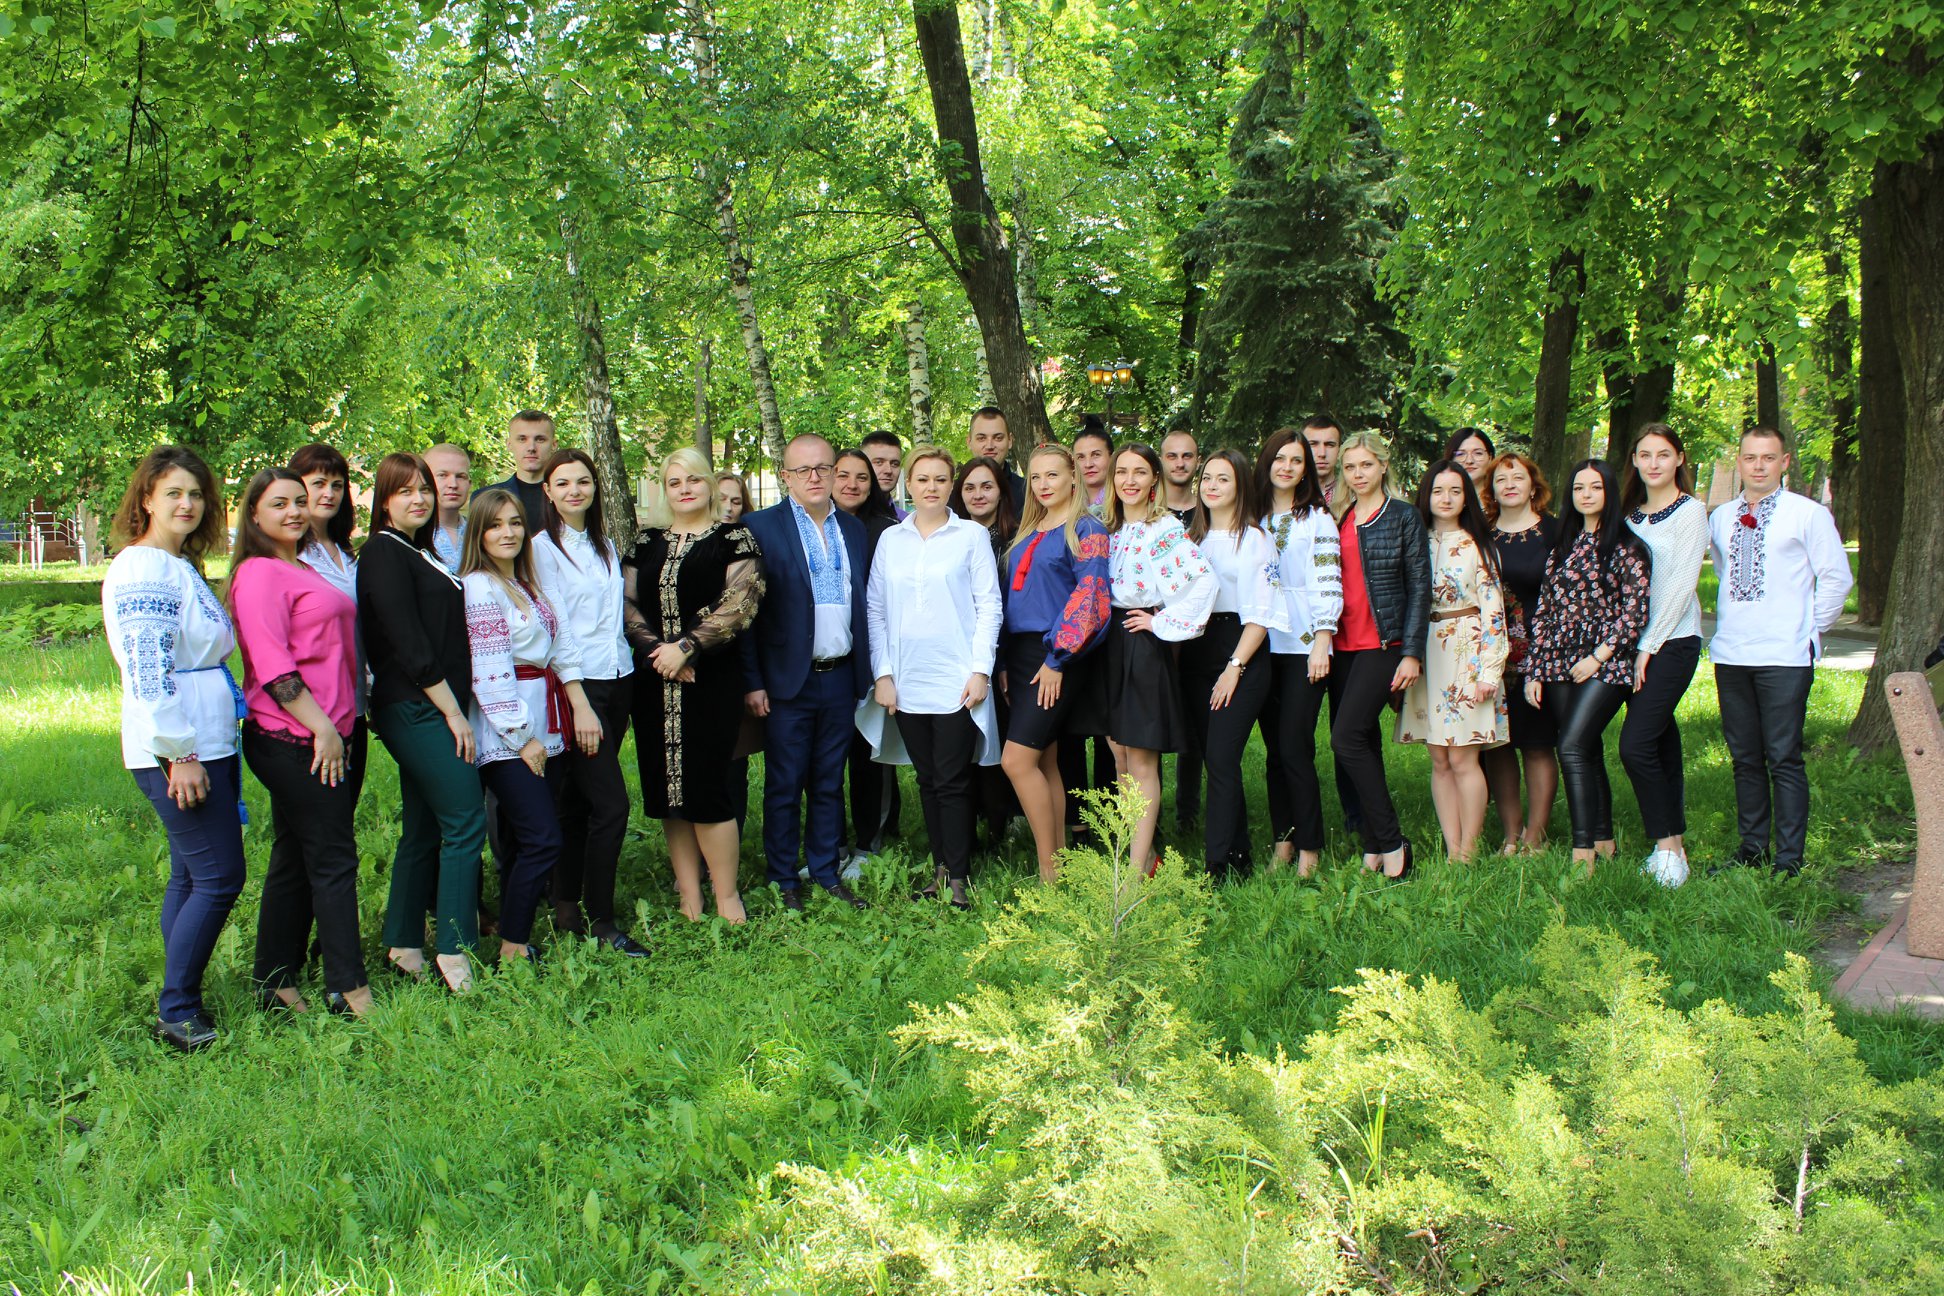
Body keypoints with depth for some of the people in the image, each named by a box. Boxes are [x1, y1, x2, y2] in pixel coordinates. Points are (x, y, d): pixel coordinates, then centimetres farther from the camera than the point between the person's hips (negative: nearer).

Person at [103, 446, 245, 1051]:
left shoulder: (180, 567, 17)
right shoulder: (143, 570, -14)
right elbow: (147, 671, -21)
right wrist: (179, 755, -22)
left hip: (203, 744, 10)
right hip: (178, 750, -10)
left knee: (191, 875, 12)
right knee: (218, 876, -9)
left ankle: (178, 1008, 19)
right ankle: (177, 1012, 0)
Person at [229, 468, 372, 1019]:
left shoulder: (303, 570, 20)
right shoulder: (260, 573, -10)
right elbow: (270, 664, -19)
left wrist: (340, 725, 21)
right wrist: (321, 727, -20)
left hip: (327, 735, 10)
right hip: (293, 739, -10)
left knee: (295, 862, 12)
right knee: (333, 859, -7)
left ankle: (276, 985, 19)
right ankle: (348, 988, -1)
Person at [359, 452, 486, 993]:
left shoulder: (420, 552, 19)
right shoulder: (384, 553, -9)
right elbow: (408, 643, -16)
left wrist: (454, 708, 13)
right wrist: (453, 711, -15)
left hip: (434, 709, 9)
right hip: (419, 709, -9)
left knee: (424, 830, 12)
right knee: (466, 821, -10)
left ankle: (404, 947, 19)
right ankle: (454, 951, -6)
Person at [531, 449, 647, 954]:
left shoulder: (605, 545, 16)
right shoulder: (543, 546, -5)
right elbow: (555, 627, -10)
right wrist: (577, 698, -15)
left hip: (618, 680, 6)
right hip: (577, 684, -6)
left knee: (579, 799, 12)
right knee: (610, 802, -10)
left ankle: (568, 909, 19)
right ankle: (600, 920, 0)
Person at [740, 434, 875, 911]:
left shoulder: (853, 529, 11)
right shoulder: (761, 527, -4)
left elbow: (862, 605, 12)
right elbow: (747, 610, -7)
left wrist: (864, 674, 6)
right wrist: (753, 682, -11)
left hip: (841, 677, 4)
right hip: (789, 679, -4)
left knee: (829, 783, 12)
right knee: (784, 785, 4)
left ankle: (827, 874, 22)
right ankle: (784, 881, 14)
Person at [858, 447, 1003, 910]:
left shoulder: (971, 535, 1)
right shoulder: (890, 540, 9)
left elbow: (989, 606, -1)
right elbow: (876, 609, 9)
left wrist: (980, 670, -8)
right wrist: (882, 673, 1)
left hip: (956, 680, -3)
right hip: (906, 682, 3)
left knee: (953, 781, -4)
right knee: (928, 780, 9)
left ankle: (958, 877, 1)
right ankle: (940, 867, 17)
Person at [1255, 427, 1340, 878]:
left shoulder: (1317, 519, 0)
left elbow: (1327, 585, -6)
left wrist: (1321, 645, -14)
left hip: (1303, 647, -4)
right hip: (1264, 647, 4)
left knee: (1294, 748, -9)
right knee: (1274, 748, 6)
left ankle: (1309, 849, -1)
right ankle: (1282, 841, 14)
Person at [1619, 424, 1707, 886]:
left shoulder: (1690, 511, -5)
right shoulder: (1630, 514, 14)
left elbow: (1681, 585, -11)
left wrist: (1648, 647, -12)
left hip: (1673, 641, -6)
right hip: (1635, 641, 6)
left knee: (1635, 745, -15)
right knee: (1661, 745, 8)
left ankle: (1668, 844, -7)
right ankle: (1673, 841, 14)